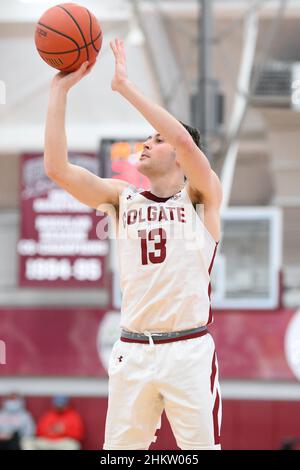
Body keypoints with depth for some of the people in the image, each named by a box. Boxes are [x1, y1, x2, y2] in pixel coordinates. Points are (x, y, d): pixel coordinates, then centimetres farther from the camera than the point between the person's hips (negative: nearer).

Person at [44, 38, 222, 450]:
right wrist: (59, 91, -5)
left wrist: (126, 86, -16)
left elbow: (185, 140, -20)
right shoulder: (123, 197, 11)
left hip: (189, 350, -4)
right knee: (119, 450, 4)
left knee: (203, 446, -3)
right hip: (133, 351, 4)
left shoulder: (201, 196, 0)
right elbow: (57, 168, -1)